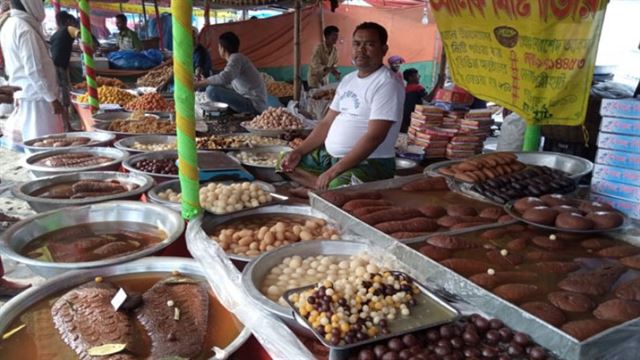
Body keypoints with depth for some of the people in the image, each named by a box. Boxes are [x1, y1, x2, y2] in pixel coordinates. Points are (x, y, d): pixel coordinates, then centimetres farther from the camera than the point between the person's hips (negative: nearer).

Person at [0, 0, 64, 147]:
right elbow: (34, 70, -21)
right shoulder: (25, 29, -19)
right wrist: (52, 97, -16)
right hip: (36, 97, -9)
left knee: (32, 143, 15)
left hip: (23, 94, 9)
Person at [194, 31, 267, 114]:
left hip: (253, 105, -10)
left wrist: (199, 84, -21)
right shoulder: (235, 58, 17)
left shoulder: (236, 57, -13)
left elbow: (224, 78, -30)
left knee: (211, 90, -21)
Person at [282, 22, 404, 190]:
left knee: (337, 187, -38)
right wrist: (299, 152, 4)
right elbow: (327, 122, 17)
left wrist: (334, 171, -26)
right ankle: (326, 188, -7)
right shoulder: (348, 80, 14)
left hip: (371, 162, -9)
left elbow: (374, 136, -23)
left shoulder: (387, 84, -14)